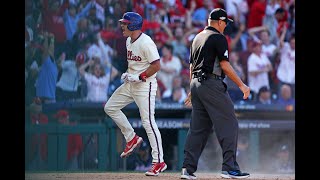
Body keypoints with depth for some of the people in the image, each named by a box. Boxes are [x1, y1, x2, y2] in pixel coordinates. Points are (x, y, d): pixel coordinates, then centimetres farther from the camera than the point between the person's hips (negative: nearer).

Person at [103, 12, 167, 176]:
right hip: (130, 83, 10)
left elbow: (156, 65, -21)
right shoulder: (129, 41, 11)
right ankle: (132, 138, 18)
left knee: (148, 122, -11)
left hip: (145, 85, -10)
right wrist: (128, 74, 7)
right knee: (110, 107, 9)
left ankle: (159, 161, -8)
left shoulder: (146, 43, -19)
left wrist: (139, 77, -20)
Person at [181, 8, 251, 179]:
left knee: (198, 127, 10)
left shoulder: (197, 38, 18)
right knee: (228, 124, -6)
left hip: (196, 84, 9)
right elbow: (225, 65, -13)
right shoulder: (218, 38, -8)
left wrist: (193, 91, 27)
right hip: (212, 84, -9)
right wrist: (241, 85, -8)